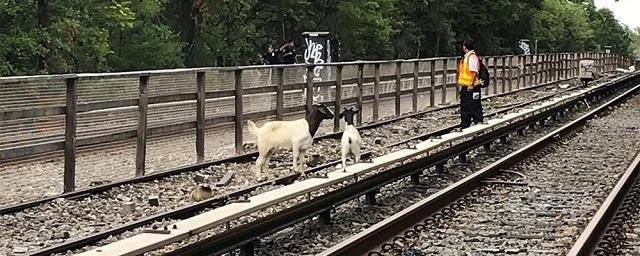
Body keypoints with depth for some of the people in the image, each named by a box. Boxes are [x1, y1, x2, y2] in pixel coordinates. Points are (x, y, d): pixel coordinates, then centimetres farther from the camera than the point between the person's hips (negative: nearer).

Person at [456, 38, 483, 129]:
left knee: (474, 107, -3)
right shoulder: (466, 57, 14)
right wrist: (461, 85, 22)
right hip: (465, 87, 10)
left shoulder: (472, 57, -17)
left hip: (471, 87, -10)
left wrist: (471, 84, -25)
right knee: (464, 107, 15)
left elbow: (474, 72, -23)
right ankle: (464, 125, 22)